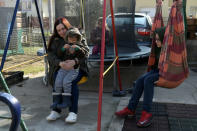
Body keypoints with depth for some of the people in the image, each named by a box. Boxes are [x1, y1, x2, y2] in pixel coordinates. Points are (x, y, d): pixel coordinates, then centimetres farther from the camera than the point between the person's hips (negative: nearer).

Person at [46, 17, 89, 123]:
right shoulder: (55, 40, 7)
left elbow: (85, 52, -12)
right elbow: (50, 55, -4)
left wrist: (74, 62, -31)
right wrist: (60, 63, -27)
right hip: (60, 67, 2)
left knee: (71, 82, -32)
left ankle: (73, 112, -26)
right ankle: (56, 111, -19)